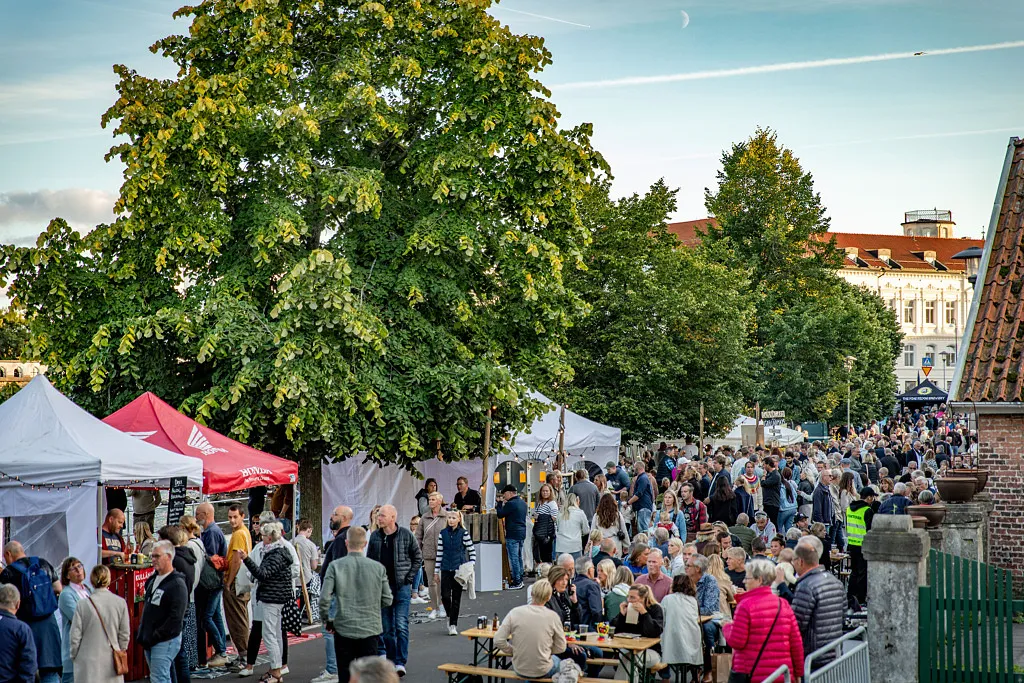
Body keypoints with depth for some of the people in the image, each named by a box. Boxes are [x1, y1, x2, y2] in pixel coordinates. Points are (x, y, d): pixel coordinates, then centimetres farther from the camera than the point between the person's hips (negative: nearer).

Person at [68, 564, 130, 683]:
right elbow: (125, 634, 3)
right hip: (112, 662, 2)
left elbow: (75, 636, -3)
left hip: (88, 662, -2)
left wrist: (73, 655, 14)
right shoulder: (120, 603, -4)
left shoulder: (83, 604, -9)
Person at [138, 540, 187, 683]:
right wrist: (141, 633, 13)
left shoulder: (177, 584, -14)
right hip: (149, 641, 9)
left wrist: (155, 637, -18)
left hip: (166, 641, -9)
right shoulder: (153, 580, 14)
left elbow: (175, 617, -20)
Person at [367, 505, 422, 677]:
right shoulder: (375, 537, 3)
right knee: (386, 628, 8)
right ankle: (390, 661, 19)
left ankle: (400, 662, -6)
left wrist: (409, 578, -3)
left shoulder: (406, 535, -4)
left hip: (401, 587, -3)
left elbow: (418, 558, 4)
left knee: (401, 626, -9)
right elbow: (369, 560, 12)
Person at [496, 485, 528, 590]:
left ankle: (516, 583, -5)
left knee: (514, 558, -5)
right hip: (522, 533, 9)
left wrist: (500, 503, 1)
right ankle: (520, 580, 20)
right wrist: (503, 503, 16)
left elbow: (500, 515, -11)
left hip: (512, 534, -9)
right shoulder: (523, 503, 12)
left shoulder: (511, 504, -16)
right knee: (519, 557, 15)